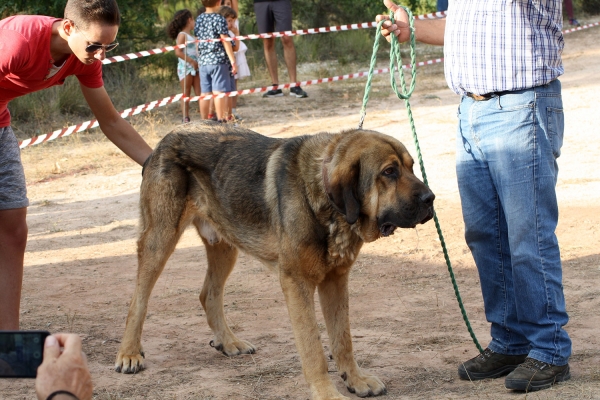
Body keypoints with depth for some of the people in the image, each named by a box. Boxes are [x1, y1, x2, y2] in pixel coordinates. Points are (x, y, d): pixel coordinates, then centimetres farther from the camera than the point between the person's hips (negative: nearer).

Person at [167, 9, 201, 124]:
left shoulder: (191, 37, 17)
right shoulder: (182, 35, -8)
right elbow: (178, 52, -19)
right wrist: (192, 61, -21)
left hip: (195, 68, 8)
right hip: (185, 67, -8)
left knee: (200, 93, 4)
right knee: (186, 94, -4)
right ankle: (186, 118, -3)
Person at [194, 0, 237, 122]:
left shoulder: (199, 19, 10)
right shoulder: (219, 19, -9)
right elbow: (225, 41, -10)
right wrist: (233, 61, -8)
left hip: (203, 61, 6)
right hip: (219, 60, -6)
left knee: (205, 93, 9)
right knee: (219, 92, -4)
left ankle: (204, 120, 13)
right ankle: (221, 119, -4)